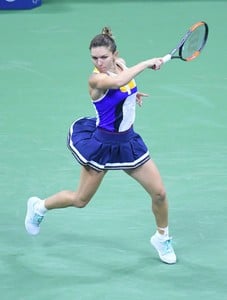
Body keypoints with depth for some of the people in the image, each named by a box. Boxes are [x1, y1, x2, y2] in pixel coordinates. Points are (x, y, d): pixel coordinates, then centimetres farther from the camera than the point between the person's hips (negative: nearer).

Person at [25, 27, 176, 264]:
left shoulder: (120, 65, -4)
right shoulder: (96, 79, -25)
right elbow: (117, 81, -50)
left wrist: (132, 94, 7)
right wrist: (147, 63, -42)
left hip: (127, 141, 6)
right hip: (102, 144, -6)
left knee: (159, 193, 2)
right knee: (80, 200, 10)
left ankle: (162, 238, 28)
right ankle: (39, 206, 38)